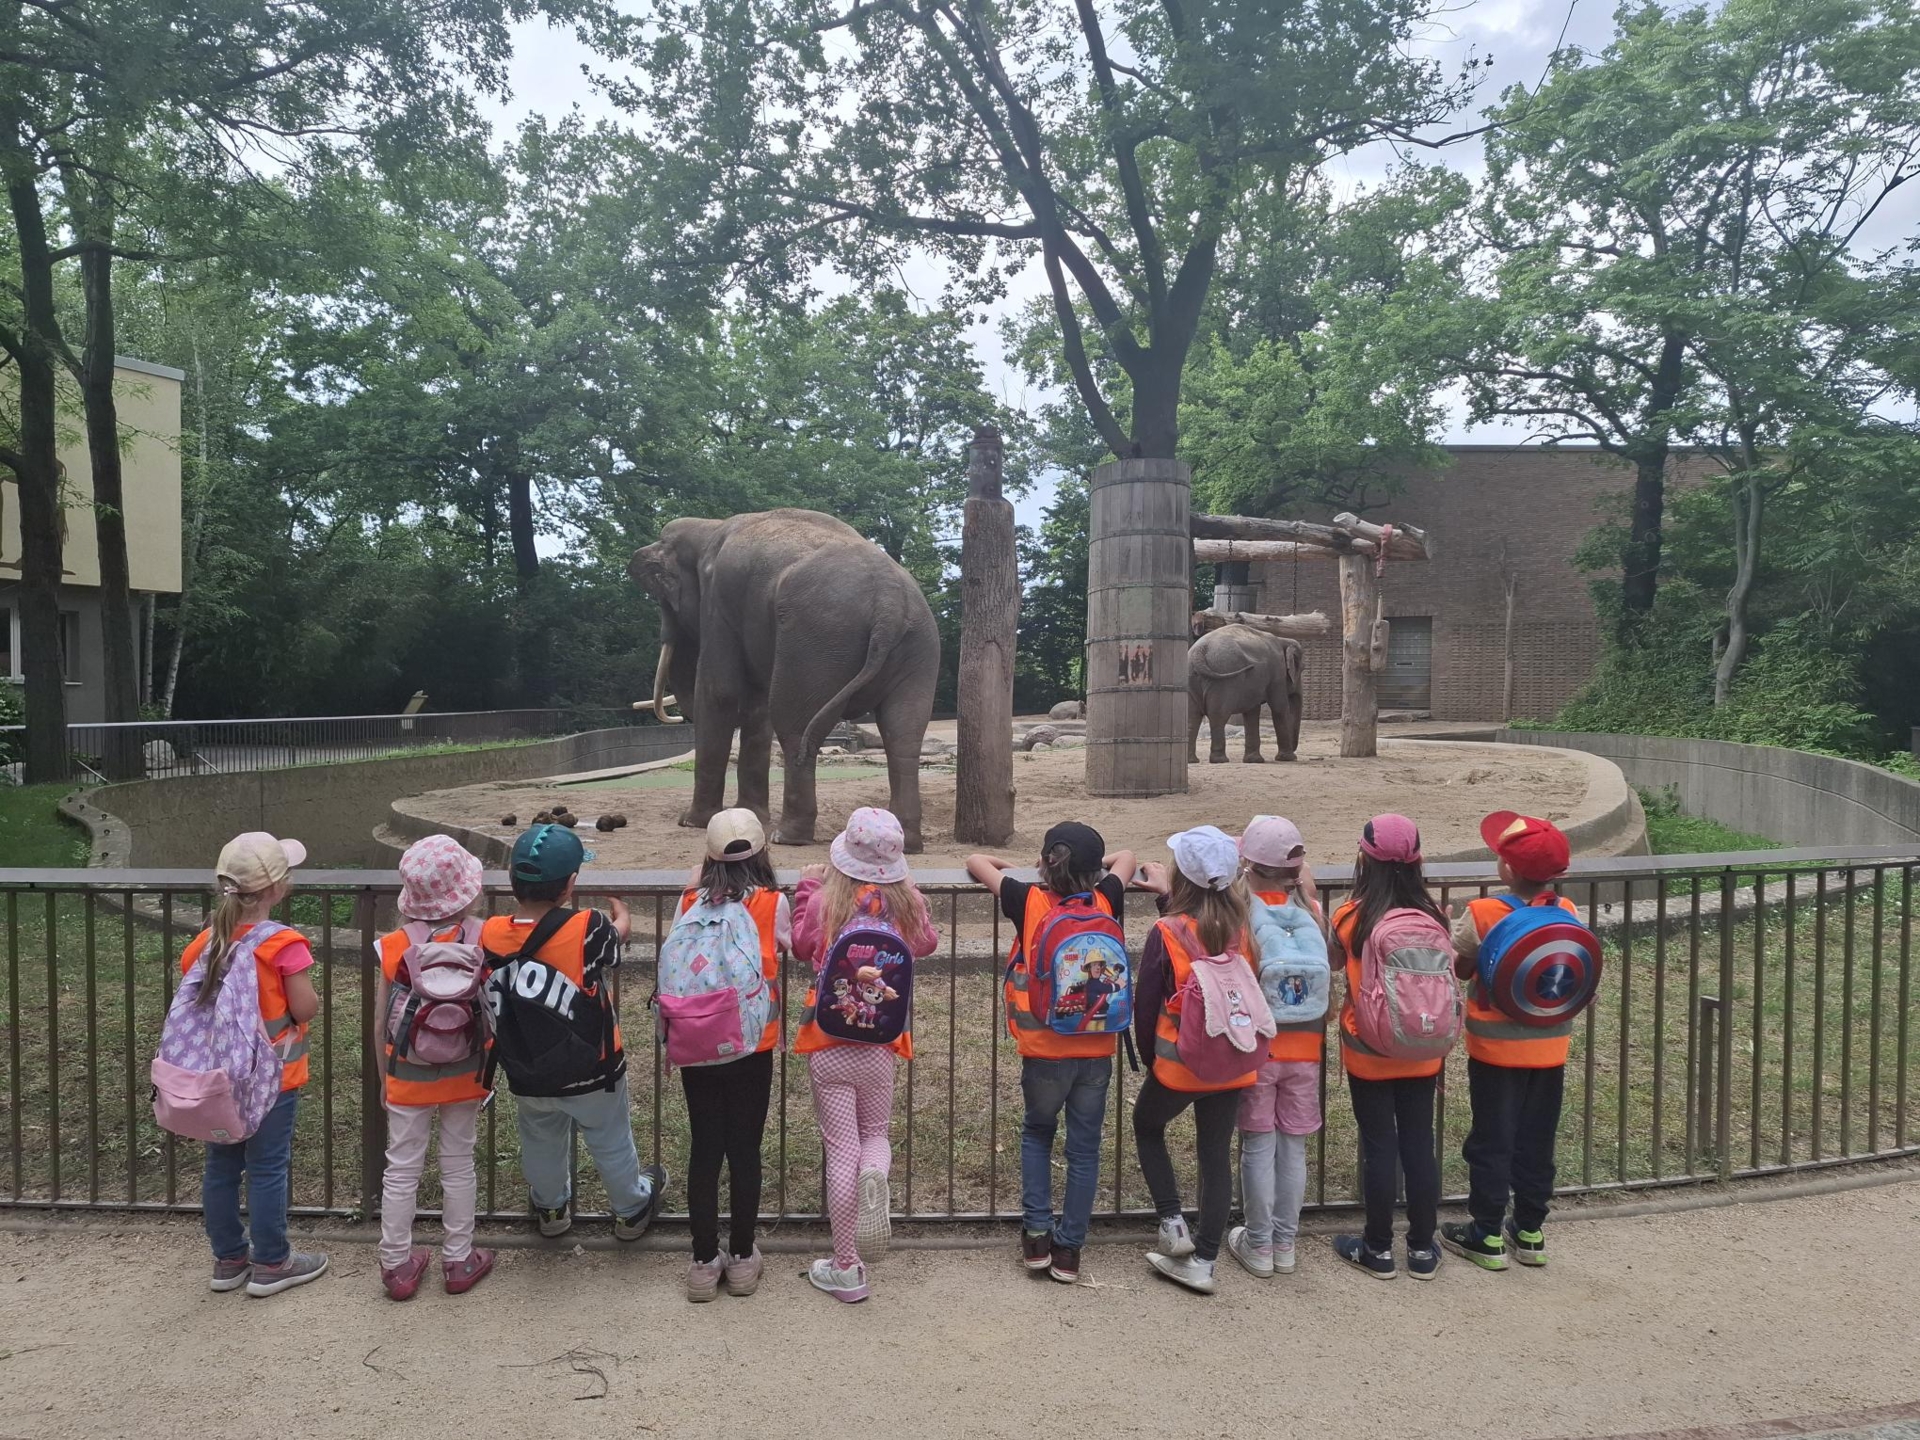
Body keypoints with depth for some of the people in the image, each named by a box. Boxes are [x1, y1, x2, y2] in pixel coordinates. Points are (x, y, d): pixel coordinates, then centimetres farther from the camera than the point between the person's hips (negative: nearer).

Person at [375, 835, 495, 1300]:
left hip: (409, 1075, 0)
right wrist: (489, 1069, 5)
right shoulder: (484, 940, -16)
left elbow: (381, 1021, -4)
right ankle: (458, 1261, 26)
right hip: (465, 1074, 0)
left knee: (402, 1169, 14)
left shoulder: (395, 946, -13)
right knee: (459, 1165, 15)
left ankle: (397, 1266, 25)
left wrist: (384, 1078, 10)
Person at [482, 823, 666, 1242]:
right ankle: (633, 1209, 46)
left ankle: (550, 1207, 54)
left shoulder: (490, 936, -21)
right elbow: (619, 933, -5)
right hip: (591, 1074, -3)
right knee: (611, 1144, 23)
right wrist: (619, 914, 18)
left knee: (541, 1144, 30)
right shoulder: (588, 930, -28)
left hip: (526, 1077, 3)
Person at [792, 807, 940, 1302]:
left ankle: (846, 1269, 11)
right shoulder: (906, 903, -7)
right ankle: (875, 1174, -15)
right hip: (881, 1044, 1)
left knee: (841, 1150, 6)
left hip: (828, 1044, -1)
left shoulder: (825, 902, -11)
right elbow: (926, 943, 15)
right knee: (874, 1133, 21)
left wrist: (808, 885, 18)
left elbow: (803, 946, 10)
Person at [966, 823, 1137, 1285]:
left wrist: (1012, 869, 21)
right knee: (1084, 1149, 13)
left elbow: (976, 862, 6)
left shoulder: (1029, 902, -8)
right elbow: (1127, 857, 18)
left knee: (1037, 1135, 22)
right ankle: (1068, 1248, 19)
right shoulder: (1106, 901, -3)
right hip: (1097, 1050, 1)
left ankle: (1037, 1234, 16)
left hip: (1043, 1050, -1)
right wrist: (1089, 866, 24)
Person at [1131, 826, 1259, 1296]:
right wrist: (1169, 898, 25)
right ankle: (1203, 1261, 18)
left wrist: (1149, 1058, 7)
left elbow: (1145, 1005, -8)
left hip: (1179, 1062, -3)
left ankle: (1173, 1224, 17)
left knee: (1147, 1127, 23)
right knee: (1217, 1155, 12)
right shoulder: (1240, 927, -5)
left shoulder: (1166, 933, -16)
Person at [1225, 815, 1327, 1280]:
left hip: (1256, 1046, -3)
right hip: (1305, 1046, 3)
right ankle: (1285, 1244, 24)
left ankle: (1258, 1246, 19)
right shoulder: (1312, 911, -6)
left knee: (1258, 1146, 9)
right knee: (1294, 1146, 13)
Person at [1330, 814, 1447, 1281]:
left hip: (1368, 1054, -3)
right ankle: (1422, 1249, 23)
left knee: (1379, 1147, 7)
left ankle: (1379, 1250, 19)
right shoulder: (1431, 918, -5)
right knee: (1419, 1145, 12)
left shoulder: (1352, 919, -16)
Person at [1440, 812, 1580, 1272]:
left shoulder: (1481, 916, -18)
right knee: (1536, 1142, 15)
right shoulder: (1568, 915, -6)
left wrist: (1454, 928, 8)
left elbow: (1459, 968, -6)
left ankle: (1487, 1237, 15)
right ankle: (1530, 1233, 26)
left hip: (1496, 1048, -4)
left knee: (1491, 1142, 7)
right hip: (1550, 1048, 4)